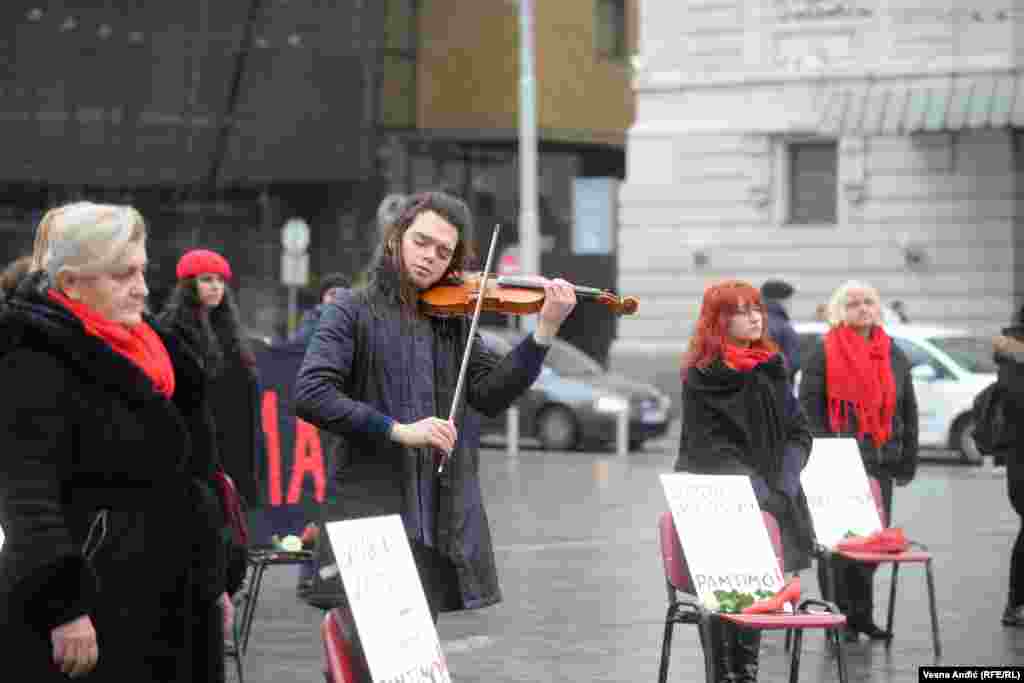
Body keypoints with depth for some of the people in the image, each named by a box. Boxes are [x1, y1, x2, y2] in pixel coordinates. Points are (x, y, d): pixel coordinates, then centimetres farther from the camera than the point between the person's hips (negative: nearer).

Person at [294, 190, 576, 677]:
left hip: (440, 519, 4)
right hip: (376, 511, -4)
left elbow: (491, 394, 0)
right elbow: (310, 395, -13)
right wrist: (398, 431, -20)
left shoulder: (453, 318, 12)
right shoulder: (354, 311, -1)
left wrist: (545, 332, -12)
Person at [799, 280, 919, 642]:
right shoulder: (824, 353, -3)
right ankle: (839, 615, 7)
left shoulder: (893, 355, 13)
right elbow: (809, 407, -6)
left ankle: (862, 615, 18)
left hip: (881, 462, 5)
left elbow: (908, 409, 16)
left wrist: (908, 459, 11)